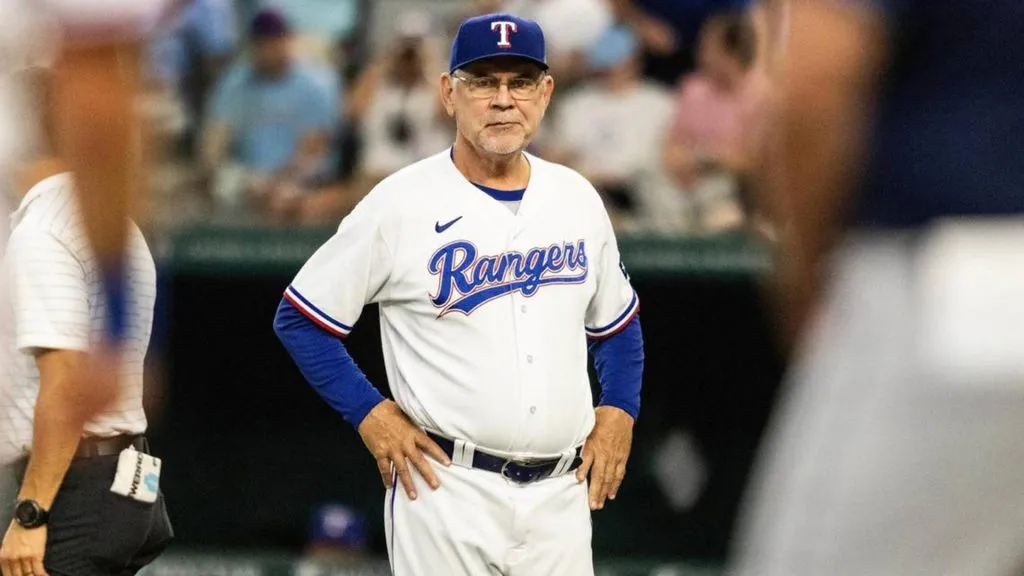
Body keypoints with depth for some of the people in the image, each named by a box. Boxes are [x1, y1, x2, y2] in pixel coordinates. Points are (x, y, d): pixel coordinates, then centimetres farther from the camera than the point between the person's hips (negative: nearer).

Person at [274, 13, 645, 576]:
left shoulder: (577, 198, 10)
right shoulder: (400, 204, -5)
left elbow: (617, 324, 23)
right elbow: (300, 318, -1)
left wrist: (618, 411, 8)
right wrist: (371, 413, -8)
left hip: (561, 494, 5)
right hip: (447, 487, -4)